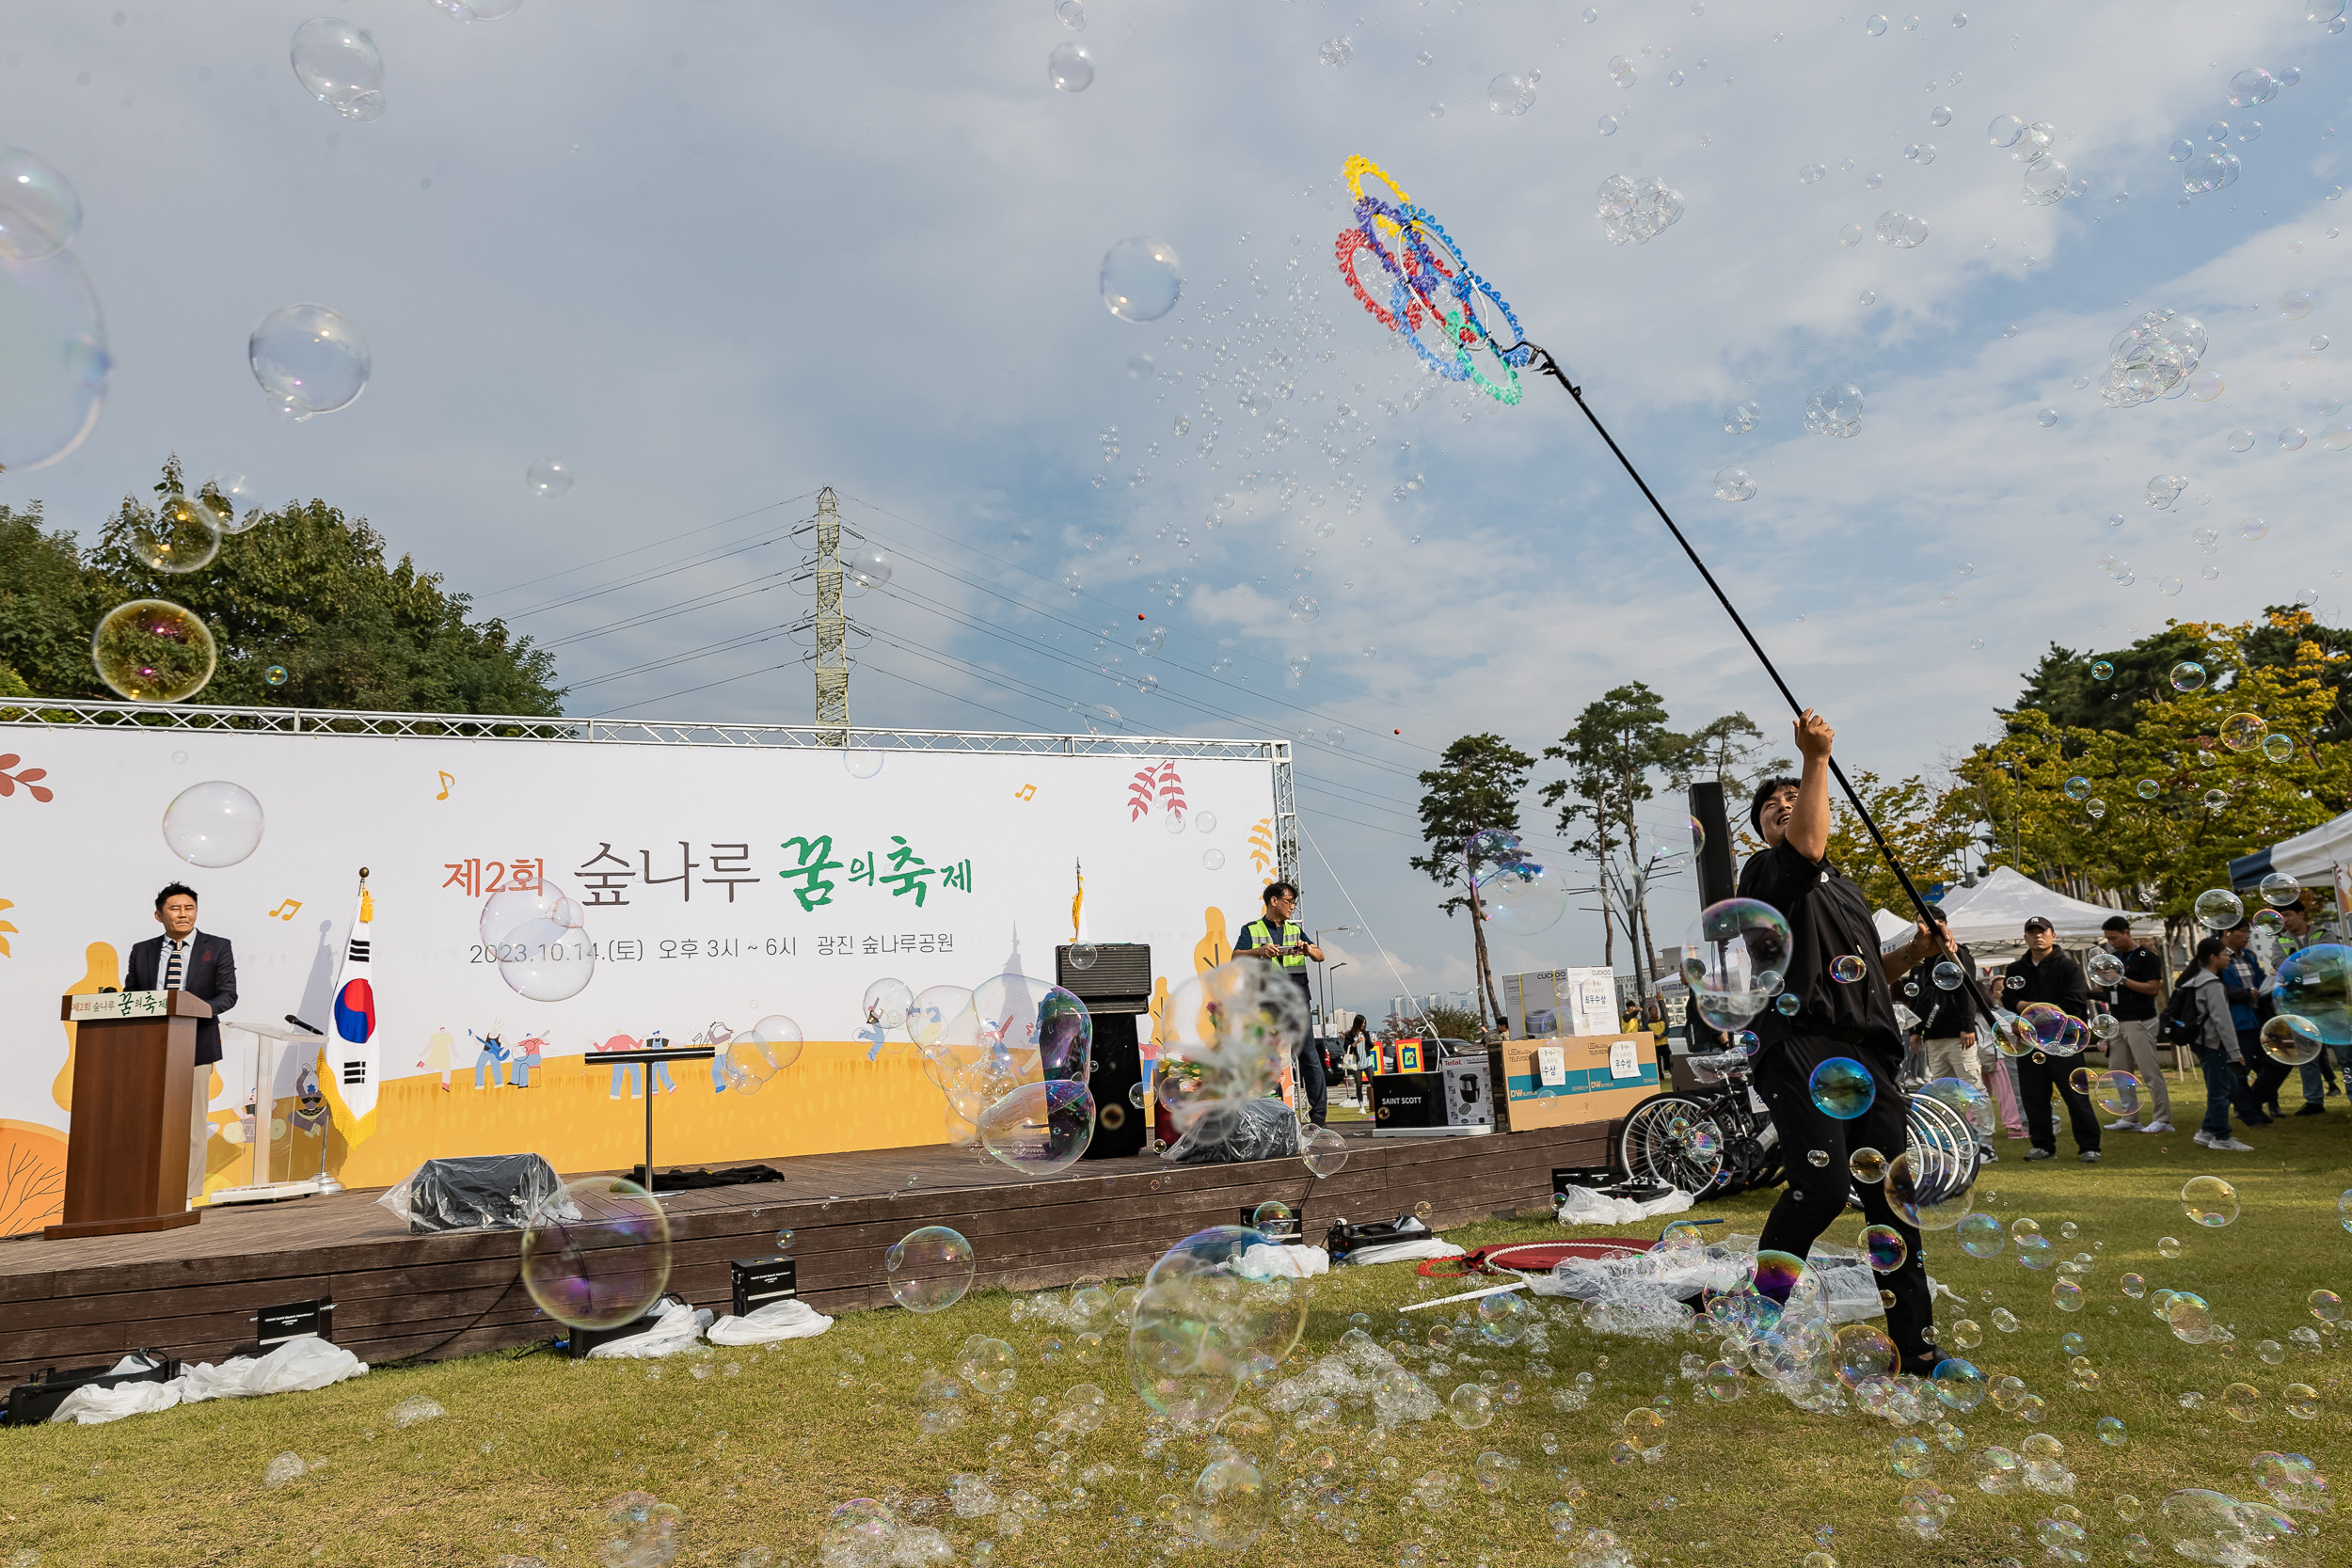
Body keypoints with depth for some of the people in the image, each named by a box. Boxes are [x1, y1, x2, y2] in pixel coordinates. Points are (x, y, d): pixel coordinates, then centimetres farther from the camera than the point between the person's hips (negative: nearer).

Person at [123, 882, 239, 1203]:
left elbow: (228, 994, -3)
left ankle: (185, 1197, 9)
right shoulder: (141, 951, 11)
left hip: (194, 1045, -2)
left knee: (190, 1123, 1)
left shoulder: (217, 948, 3)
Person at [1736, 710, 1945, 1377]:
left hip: (1868, 1051, 7)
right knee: (1823, 1187, -20)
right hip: (1801, 1046, -7)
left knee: (1892, 1197, 4)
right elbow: (1807, 845, -17)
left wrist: (1915, 951, 14)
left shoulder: (1846, 887, 30)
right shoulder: (1767, 870, 6)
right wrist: (1817, 758, -16)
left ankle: (1916, 1346, 11)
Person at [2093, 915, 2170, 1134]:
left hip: (2139, 1023, -8)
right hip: (2117, 1023, 8)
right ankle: (2130, 1118, 13)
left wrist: (2123, 979, -17)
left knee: (2150, 1071, -9)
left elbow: (2152, 988, -14)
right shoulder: (2114, 957, 16)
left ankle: (2163, 1120, -6)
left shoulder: (2147, 958, -6)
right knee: (2120, 1072, 8)